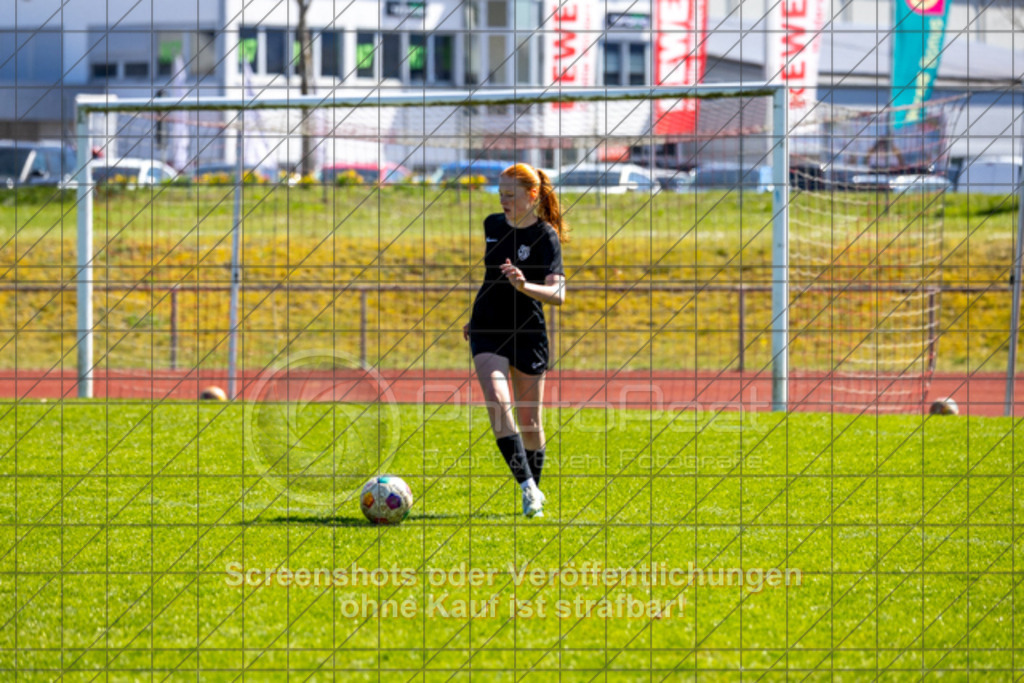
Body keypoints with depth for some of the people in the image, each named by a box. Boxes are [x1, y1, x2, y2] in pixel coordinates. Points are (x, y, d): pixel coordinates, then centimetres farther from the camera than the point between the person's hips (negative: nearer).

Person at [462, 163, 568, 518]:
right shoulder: (493, 225, 5)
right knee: (497, 401, -19)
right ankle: (528, 489, -21)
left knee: (529, 420, 4)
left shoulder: (545, 236, -11)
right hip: (488, 331, 3)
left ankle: (533, 492, 25)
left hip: (528, 334, -3)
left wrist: (524, 285, -41)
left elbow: (557, 294, -23)